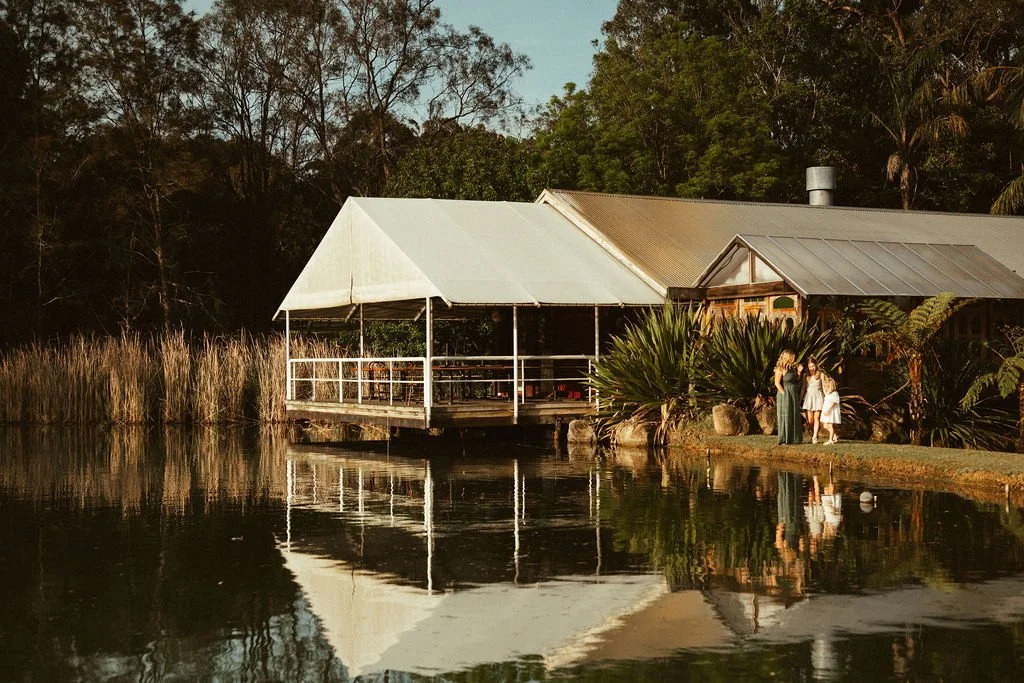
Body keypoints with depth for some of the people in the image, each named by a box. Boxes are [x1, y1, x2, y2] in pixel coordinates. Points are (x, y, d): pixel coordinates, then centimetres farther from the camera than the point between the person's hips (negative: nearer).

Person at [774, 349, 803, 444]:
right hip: (785, 395, -8)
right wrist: (784, 394, -17)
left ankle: (794, 438, 16)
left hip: (794, 395, 8)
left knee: (794, 417, 10)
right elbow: (777, 383, -15)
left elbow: (796, 381, 18)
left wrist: (799, 372, 5)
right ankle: (784, 439, 1)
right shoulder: (781, 369, -12)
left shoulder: (792, 368, 11)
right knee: (785, 417, -3)